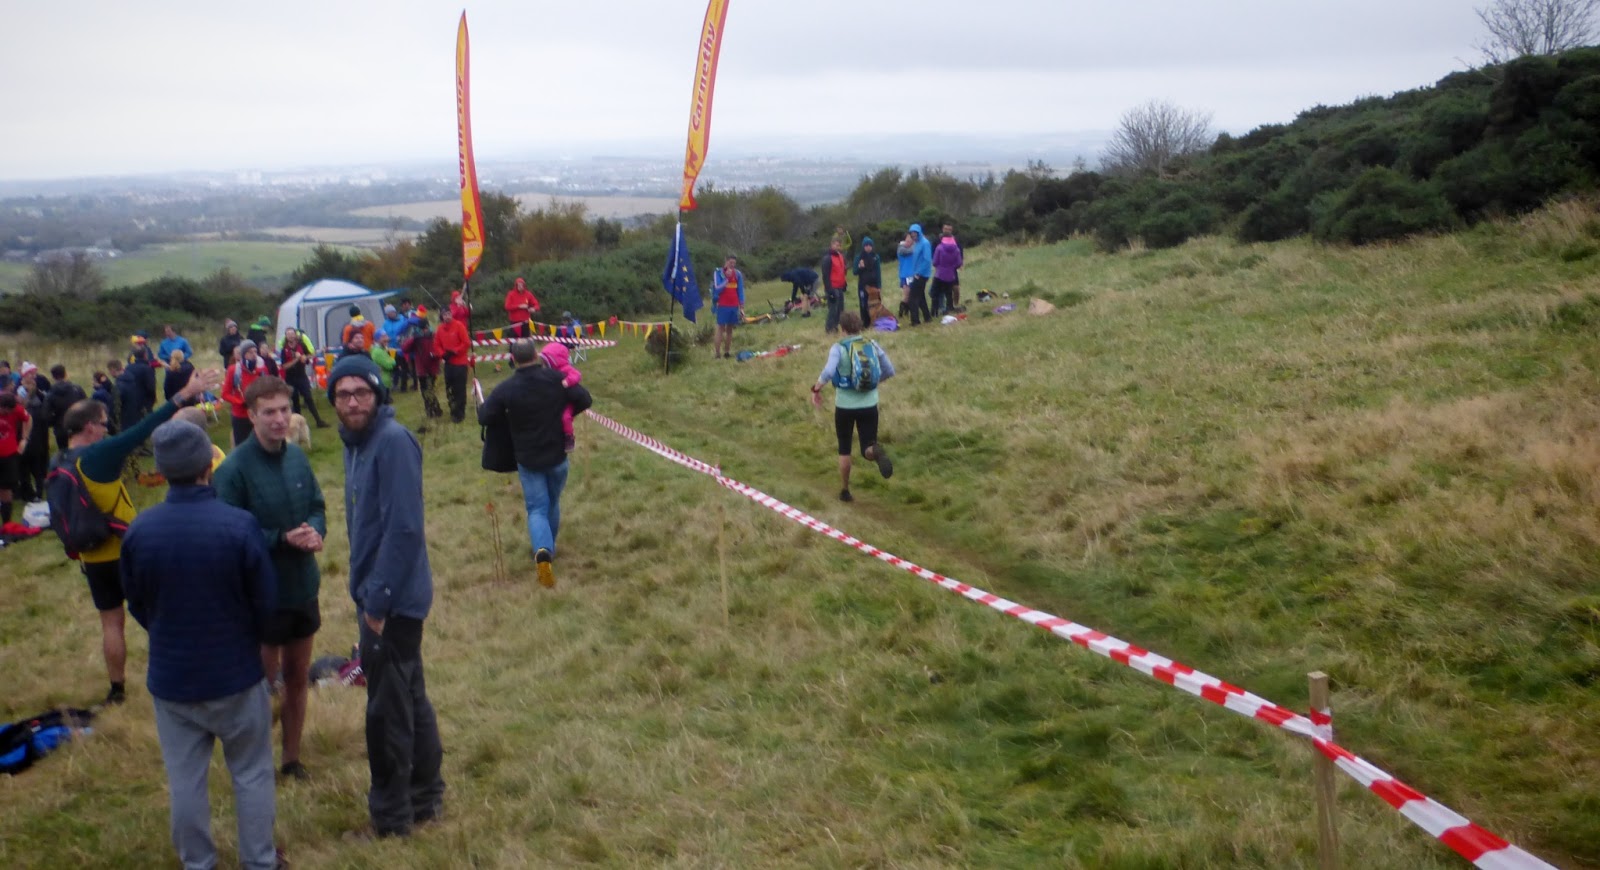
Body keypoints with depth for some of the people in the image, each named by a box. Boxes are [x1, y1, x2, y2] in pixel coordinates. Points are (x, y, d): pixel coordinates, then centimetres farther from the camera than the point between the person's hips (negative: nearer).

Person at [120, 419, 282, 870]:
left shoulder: (139, 530, -12)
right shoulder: (238, 524, -22)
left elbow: (137, 605, 2)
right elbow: (264, 601, -11)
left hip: (170, 676, 2)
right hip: (235, 673, -2)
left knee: (185, 779, 16)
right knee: (251, 773, 15)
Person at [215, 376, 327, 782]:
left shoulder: (296, 456, -3)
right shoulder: (235, 469, -18)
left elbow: (317, 506, 8)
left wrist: (315, 531, -13)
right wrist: (283, 539, -25)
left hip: (304, 588, 5)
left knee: (297, 678, 18)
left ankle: (292, 758, 34)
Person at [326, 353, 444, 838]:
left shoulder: (393, 441, -19)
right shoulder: (356, 442, 10)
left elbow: (405, 528, -23)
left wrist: (377, 600, -20)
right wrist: (366, 593, 13)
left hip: (394, 600, -9)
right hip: (378, 595, 9)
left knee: (387, 709, 2)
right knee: (410, 698, 18)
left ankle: (390, 814, 16)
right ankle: (424, 797, 31)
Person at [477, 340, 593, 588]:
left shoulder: (505, 388, -13)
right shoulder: (556, 378, -11)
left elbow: (484, 418, -9)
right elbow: (585, 400, -6)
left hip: (528, 459, -1)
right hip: (557, 455, 1)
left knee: (537, 509, 3)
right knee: (552, 504, 21)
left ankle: (542, 550, -22)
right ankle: (549, 549, 34)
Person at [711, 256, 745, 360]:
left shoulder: (738, 274, 7)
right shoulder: (718, 273, -4)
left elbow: (740, 291, 10)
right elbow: (717, 289, -13)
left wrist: (741, 307, 7)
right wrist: (727, 277, -17)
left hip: (734, 306, 4)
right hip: (723, 305, -4)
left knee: (730, 329, 7)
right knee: (721, 328, -6)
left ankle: (727, 352, 12)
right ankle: (717, 354, -7)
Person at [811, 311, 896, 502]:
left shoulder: (838, 348, -10)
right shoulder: (872, 345, 1)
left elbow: (828, 372, -25)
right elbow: (890, 371, 5)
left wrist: (816, 389, -9)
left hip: (845, 406, -2)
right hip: (869, 405, 2)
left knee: (844, 449, 17)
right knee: (867, 449, 5)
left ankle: (845, 491, 23)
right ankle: (876, 451, -32)